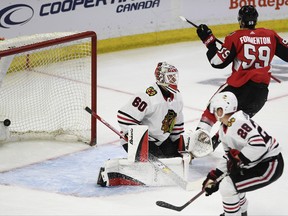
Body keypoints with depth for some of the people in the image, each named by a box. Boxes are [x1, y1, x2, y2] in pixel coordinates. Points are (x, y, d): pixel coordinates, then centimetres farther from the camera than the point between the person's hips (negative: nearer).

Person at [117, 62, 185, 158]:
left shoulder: (176, 96, 2)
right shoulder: (149, 96, -26)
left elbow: (178, 123, 16)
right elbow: (125, 116, -30)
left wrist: (180, 144, 13)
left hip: (161, 140, 9)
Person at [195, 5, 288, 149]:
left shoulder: (236, 37, -4)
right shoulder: (270, 36, 6)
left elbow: (218, 62, -5)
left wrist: (208, 40, 4)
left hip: (239, 85, -4)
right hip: (261, 88, 4)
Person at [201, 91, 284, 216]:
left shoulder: (237, 121, -24)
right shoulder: (223, 129, 9)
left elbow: (258, 145, -34)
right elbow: (230, 156, 18)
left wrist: (238, 158, -24)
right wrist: (214, 176, 13)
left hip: (270, 165, -10)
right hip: (255, 163, 10)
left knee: (227, 187, -13)